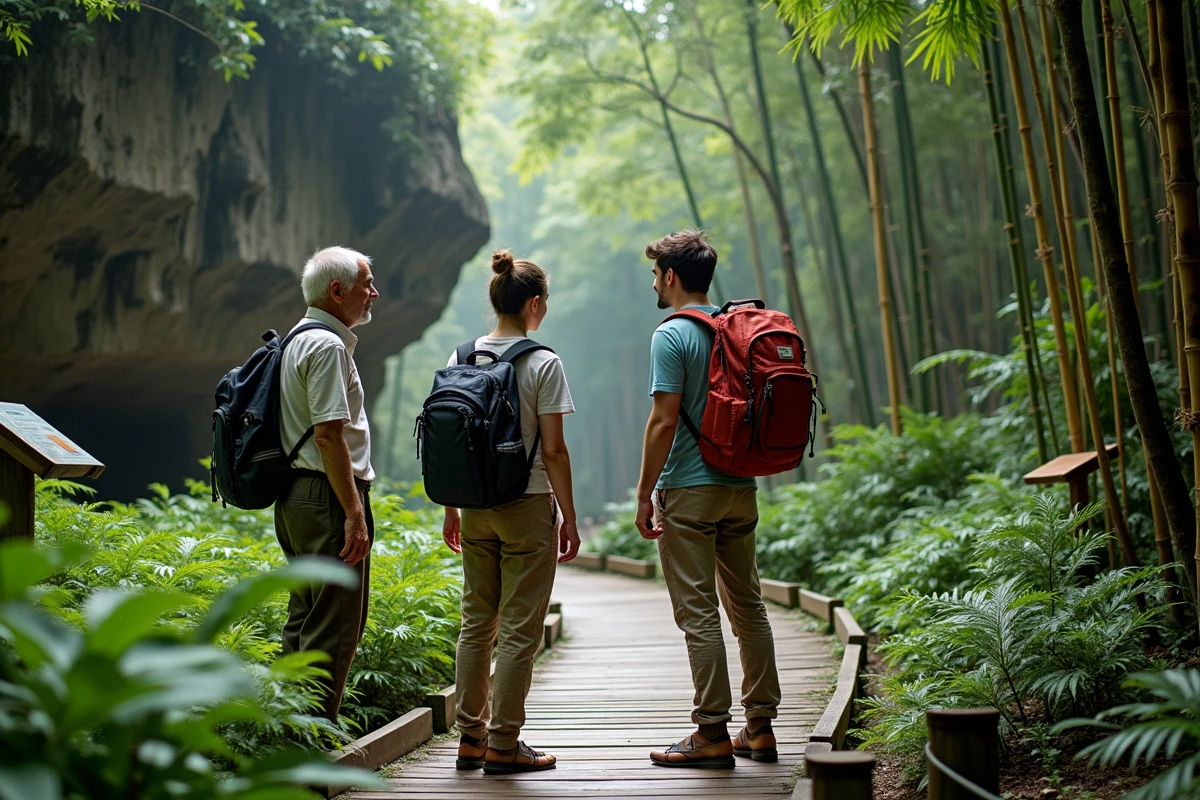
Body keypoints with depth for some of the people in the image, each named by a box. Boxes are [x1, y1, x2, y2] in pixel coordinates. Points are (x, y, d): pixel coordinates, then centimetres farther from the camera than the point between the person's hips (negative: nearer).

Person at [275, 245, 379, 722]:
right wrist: (354, 512, -22)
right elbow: (329, 436, -21)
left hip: (299, 500, 11)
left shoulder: (299, 340, 19)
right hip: (328, 499, -11)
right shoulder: (327, 345, -14)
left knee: (305, 624, 15)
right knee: (334, 631, -7)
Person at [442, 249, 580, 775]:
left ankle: (470, 737, 21)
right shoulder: (543, 364, -11)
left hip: (476, 510, 5)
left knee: (476, 623, 14)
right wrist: (569, 518, -4)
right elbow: (553, 451, -12)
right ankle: (503, 745, 7)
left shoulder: (462, 359, 4)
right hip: (528, 508, -5)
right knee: (519, 629, 2)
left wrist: (452, 510, 15)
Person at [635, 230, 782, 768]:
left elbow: (664, 421, -16)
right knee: (748, 606, 11)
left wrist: (645, 493, -10)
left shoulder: (672, 336, -11)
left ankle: (712, 734, -1)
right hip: (741, 487, 7)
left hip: (687, 490, -7)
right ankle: (760, 728, 16)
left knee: (698, 613, -3)